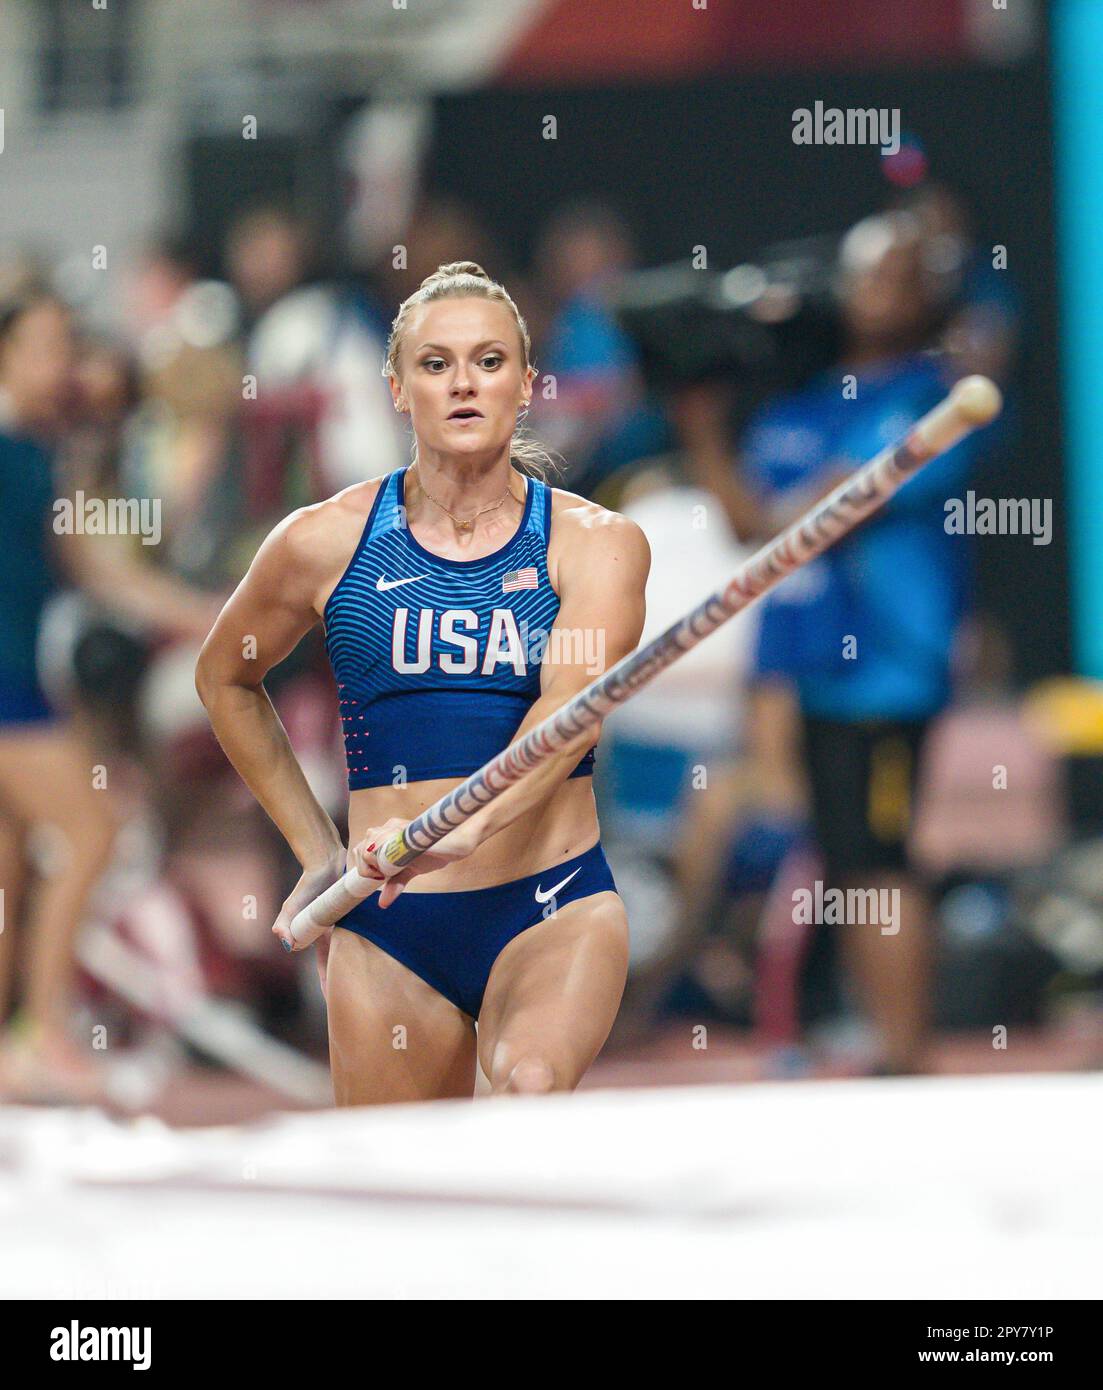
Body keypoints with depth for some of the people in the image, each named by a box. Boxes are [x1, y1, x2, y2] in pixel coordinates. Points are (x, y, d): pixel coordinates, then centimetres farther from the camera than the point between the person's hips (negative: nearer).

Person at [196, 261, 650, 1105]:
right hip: (388, 926, 2)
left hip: (554, 911, -2)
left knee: (533, 1088, -32)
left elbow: (573, 707, -19)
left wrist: (468, 829, -38)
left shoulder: (598, 543, -1)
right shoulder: (326, 543, 4)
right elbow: (225, 679, 24)